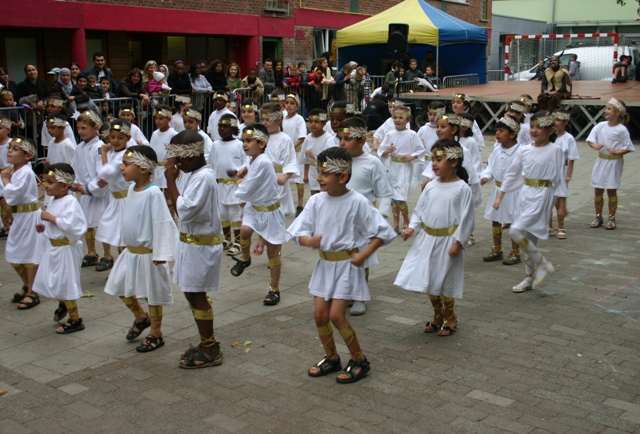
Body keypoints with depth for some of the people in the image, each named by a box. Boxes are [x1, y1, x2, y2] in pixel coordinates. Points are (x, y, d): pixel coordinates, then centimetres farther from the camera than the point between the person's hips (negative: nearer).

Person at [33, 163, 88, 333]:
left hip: (66, 248, -9)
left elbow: (71, 225, -32)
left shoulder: (71, 202, -21)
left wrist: (52, 218, -25)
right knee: (48, 281, 18)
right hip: (53, 246, 9)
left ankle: (75, 320, 15)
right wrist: (43, 227, 4)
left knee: (65, 283, 0)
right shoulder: (54, 201, 7)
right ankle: (63, 304, 45)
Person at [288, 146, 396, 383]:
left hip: (347, 264, -5)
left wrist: (363, 255, -18)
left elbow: (382, 231, -11)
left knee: (336, 315, -7)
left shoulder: (357, 202, -16)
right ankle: (332, 358, 29)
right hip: (324, 263, 5)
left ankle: (359, 361, 14)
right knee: (320, 314, 7)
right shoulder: (316, 201, -4)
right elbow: (299, 232, -3)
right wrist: (309, 241, -25)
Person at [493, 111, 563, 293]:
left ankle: (542, 264, 0)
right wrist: (500, 196, 9)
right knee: (528, 238, 13)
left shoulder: (555, 150, -8)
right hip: (524, 194, 6)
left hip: (541, 196, -6)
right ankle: (530, 278, 26)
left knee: (516, 231, -18)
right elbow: (511, 174, 10)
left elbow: (556, 177, -6)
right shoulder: (524, 150, 5)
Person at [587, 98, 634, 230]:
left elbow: (628, 148, -7)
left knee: (611, 190, 4)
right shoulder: (601, 126, 1)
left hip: (614, 162, -4)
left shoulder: (621, 129, -11)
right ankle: (598, 217, 21)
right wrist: (595, 145, -22)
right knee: (598, 190, 8)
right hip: (601, 161, 4)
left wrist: (616, 152, -23)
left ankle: (612, 218, 16)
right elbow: (590, 139, -2)